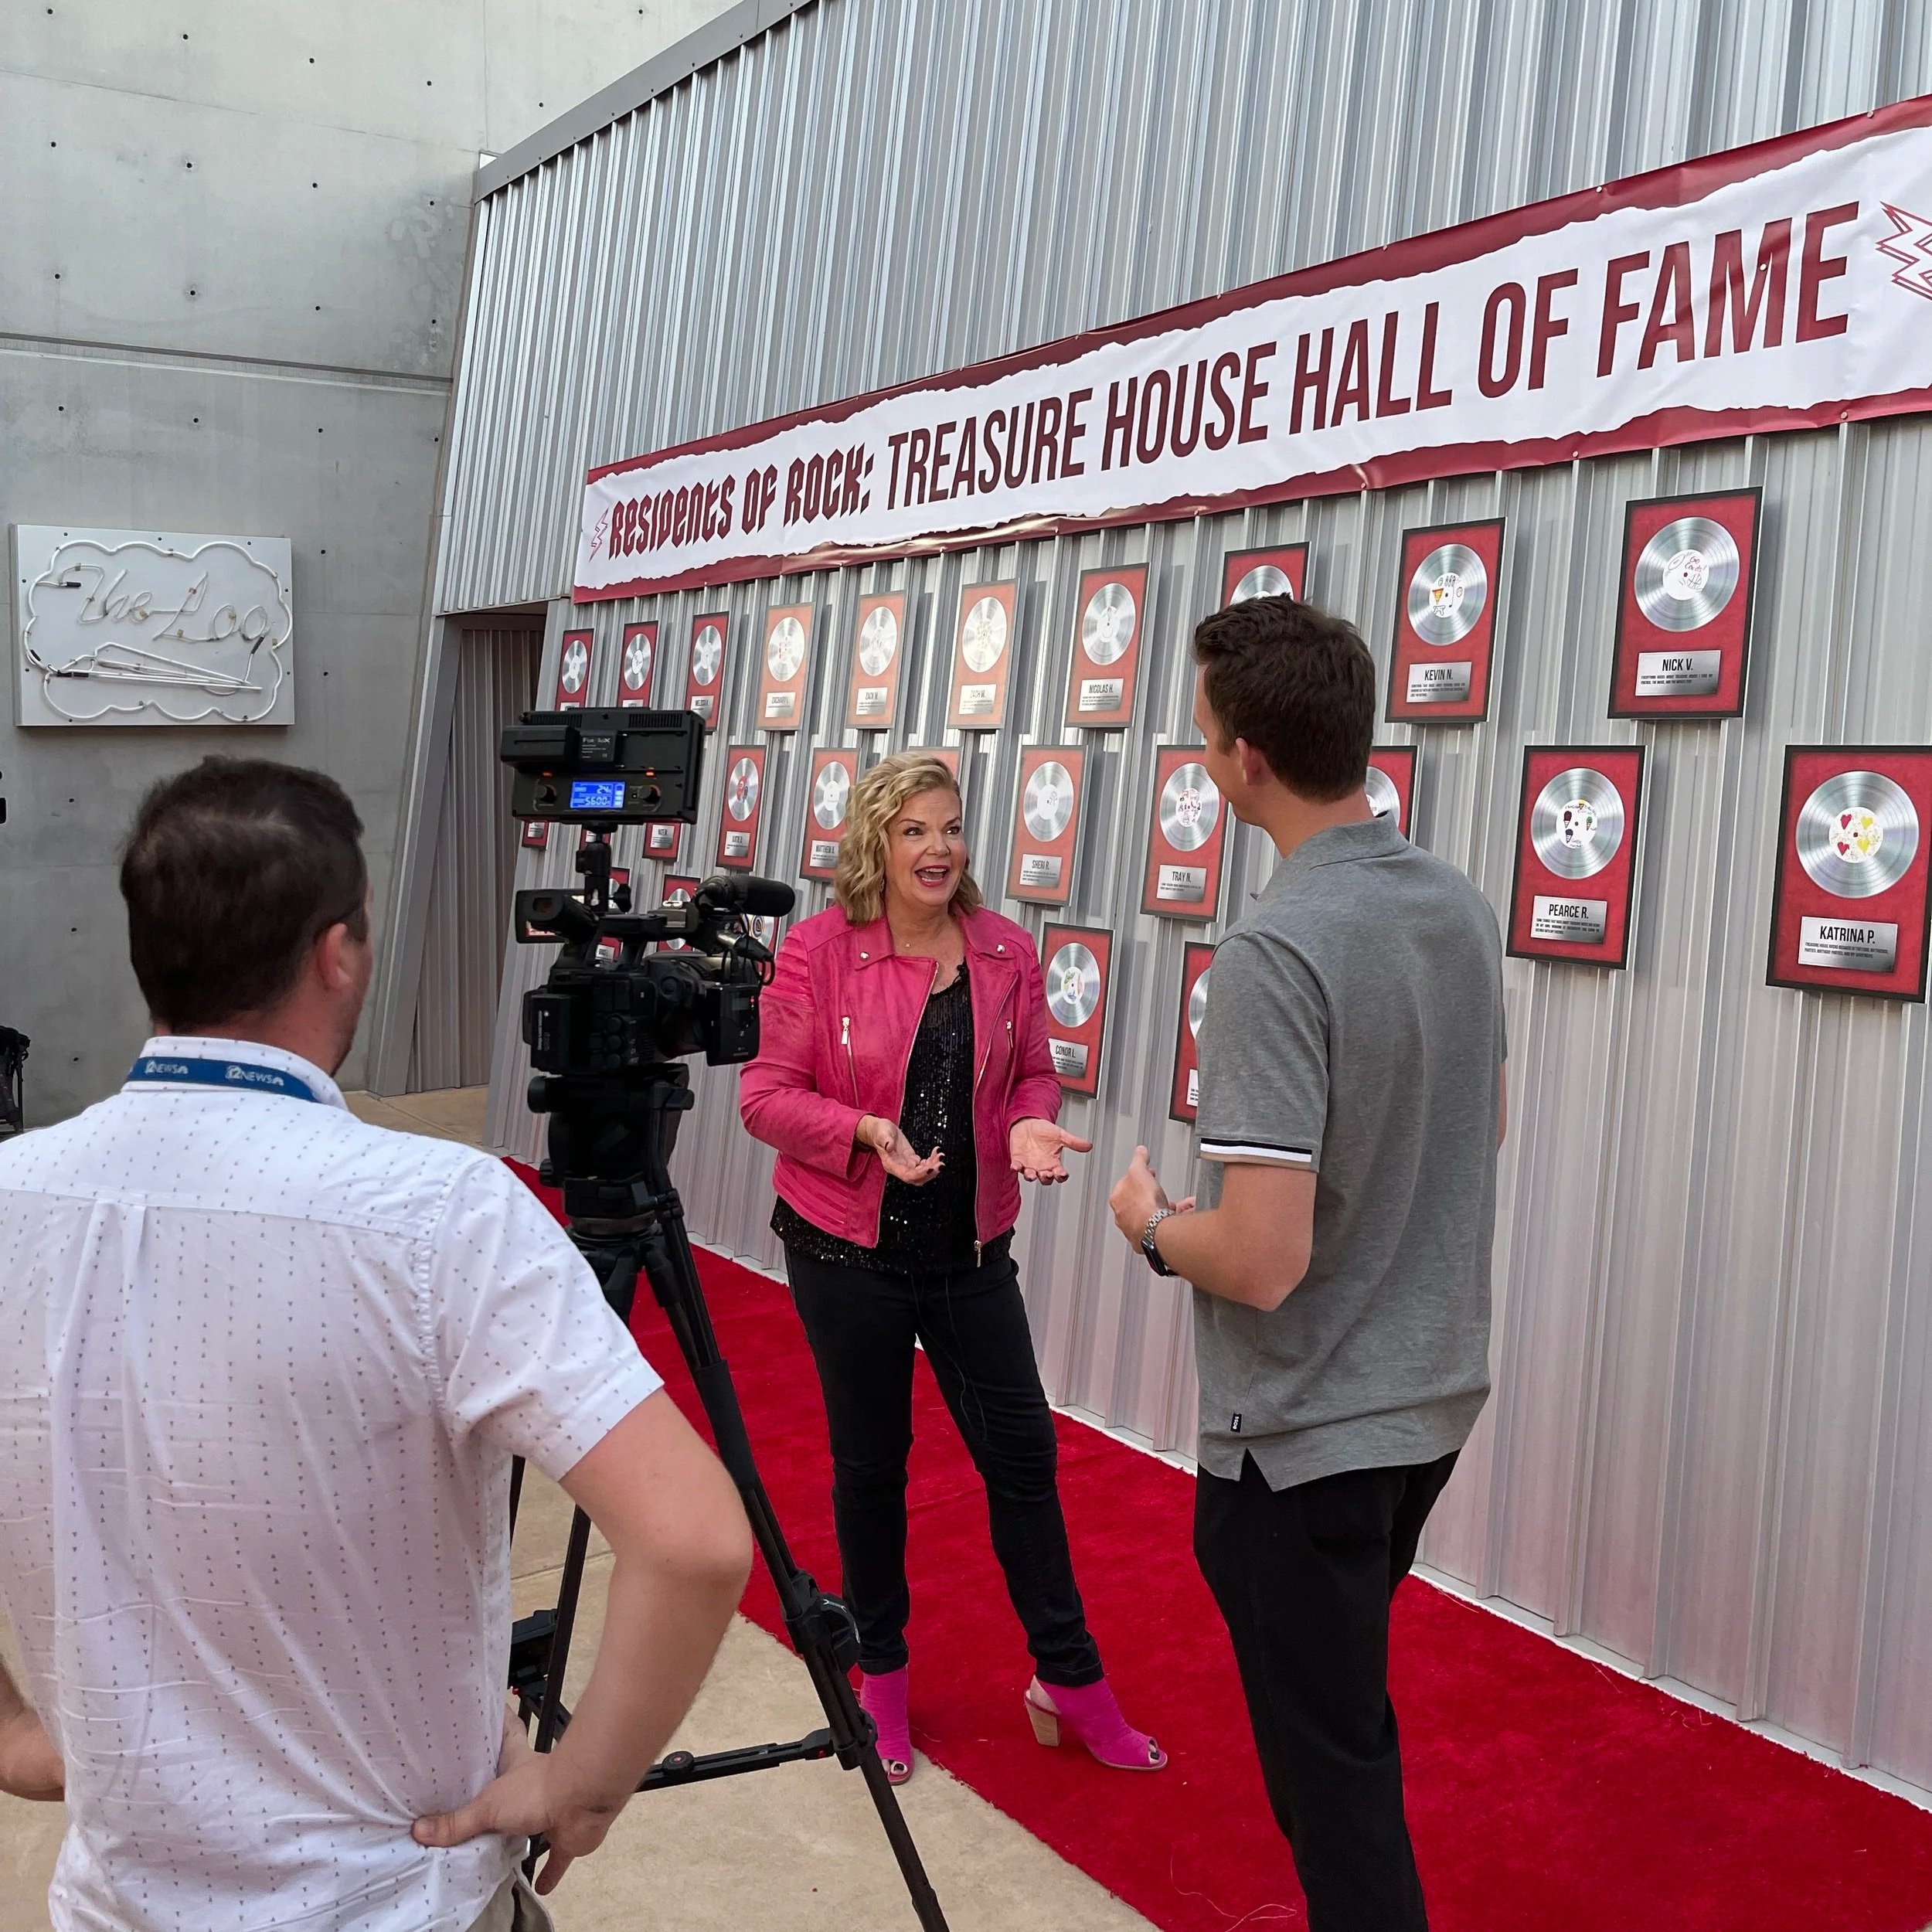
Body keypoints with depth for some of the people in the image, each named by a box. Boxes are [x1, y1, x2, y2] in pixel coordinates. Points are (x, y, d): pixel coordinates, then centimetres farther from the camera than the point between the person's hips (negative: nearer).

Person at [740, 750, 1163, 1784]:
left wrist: (1031, 1125, -14)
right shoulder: (818, 949, -11)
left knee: (1022, 1449, 6)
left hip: (969, 1245, 3)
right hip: (847, 1245, -2)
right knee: (870, 1460, 12)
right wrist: (868, 1132, -24)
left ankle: (1069, 1681, 24)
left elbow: (1032, 1073, 9)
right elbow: (766, 1095, -9)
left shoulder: (1006, 952, -1)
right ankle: (879, 1675, 33)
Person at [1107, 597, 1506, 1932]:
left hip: (1304, 1434, -9)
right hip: (1435, 1396, 9)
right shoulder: (1464, 908, -1)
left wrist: (1151, 1224, -10)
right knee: (1350, 1703, 28)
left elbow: (1261, 1261, -28)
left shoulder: (1274, 954, -27)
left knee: (1332, 1763, 9)